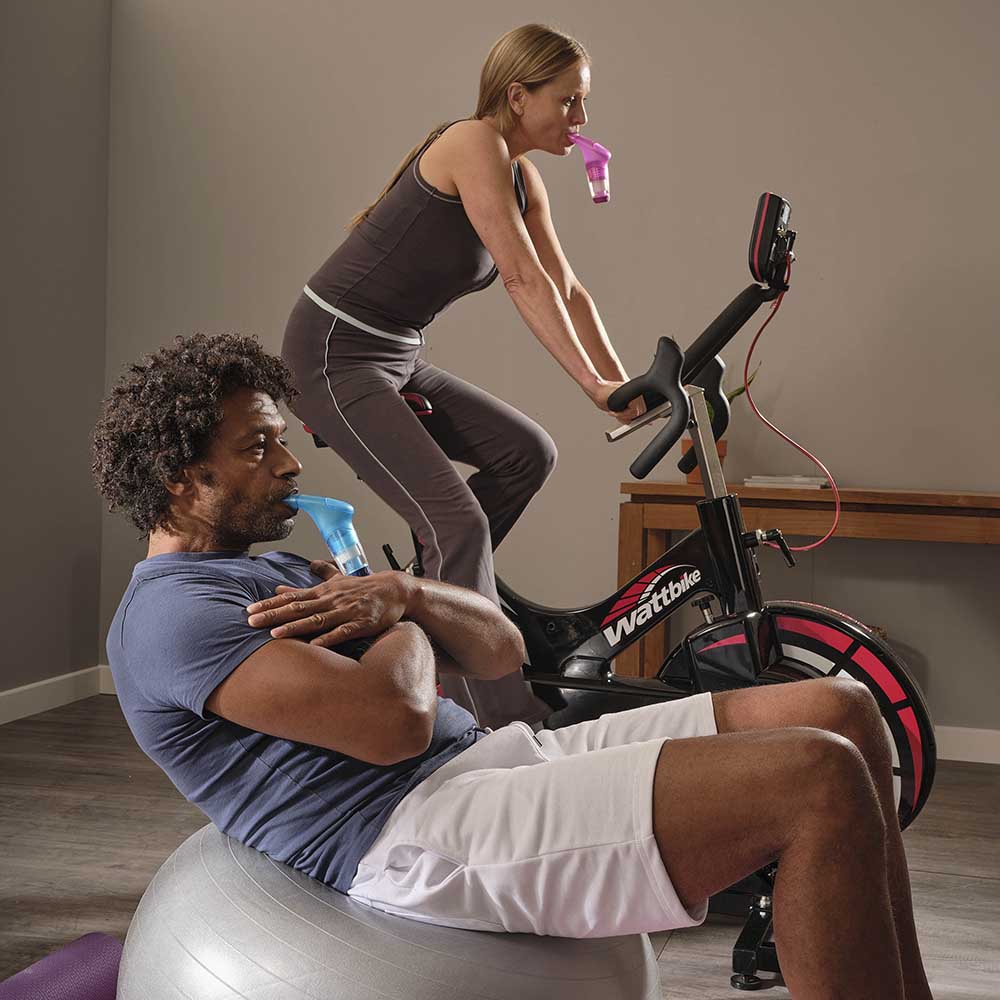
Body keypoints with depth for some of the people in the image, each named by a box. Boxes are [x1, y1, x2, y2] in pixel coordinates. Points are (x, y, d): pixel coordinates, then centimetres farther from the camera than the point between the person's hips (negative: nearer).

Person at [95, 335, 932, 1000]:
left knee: (840, 711, 0)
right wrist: (405, 621, 3)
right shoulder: (169, 613, -5)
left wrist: (400, 594, -2)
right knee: (817, 781, -22)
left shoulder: (278, 574, 26)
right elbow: (395, 722, -19)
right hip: (420, 835, -10)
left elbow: (502, 652, 19)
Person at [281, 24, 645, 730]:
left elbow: (566, 289, 8)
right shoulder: (474, 144, -17)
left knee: (529, 453, 3)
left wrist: (623, 383, 0)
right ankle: (505, 724, -14)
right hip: (334, 355, -9)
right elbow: (524, 279, -23)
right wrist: (592, 383, -25)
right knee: (458, 523, -17)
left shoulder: (524, 179, 10)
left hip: (395, 357, 9)